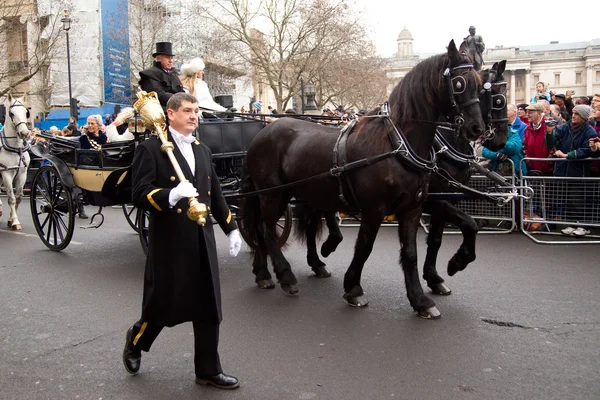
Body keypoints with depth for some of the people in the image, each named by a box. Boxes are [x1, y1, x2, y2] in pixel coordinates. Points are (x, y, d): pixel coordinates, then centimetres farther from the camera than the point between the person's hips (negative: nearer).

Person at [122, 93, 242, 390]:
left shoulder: (202, 151, 15)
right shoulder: (151, 148, -6)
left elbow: (216, 194, 20)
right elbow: (139, 194, -15)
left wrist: (231, 228, 17)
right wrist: (171, 195, -32)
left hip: (202, 240, 6)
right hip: (169, 241, -6)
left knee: (209, 308, 7)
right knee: (162, 303, 7)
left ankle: (208, 370, 21)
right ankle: (135, 343, 39)